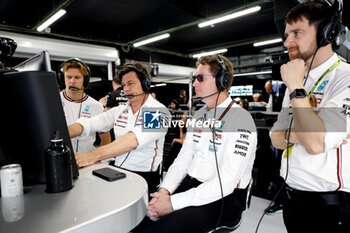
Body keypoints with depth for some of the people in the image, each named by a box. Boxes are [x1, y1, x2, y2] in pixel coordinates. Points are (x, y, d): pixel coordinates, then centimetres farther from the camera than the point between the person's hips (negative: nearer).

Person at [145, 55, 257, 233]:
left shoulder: (240, 120, -17)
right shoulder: (199, 115, 10)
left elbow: (225, 183, -23)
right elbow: (183, 159, 8)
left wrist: (174, 203, -23)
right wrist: (164, 190, -9)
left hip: (222, 198, -6)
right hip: (190, 185, 7)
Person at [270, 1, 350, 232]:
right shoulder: (298, 81, 8)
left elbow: (316, 143, -28)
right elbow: (275, 138, 7)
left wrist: (296, 87, -23)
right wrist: (294, 135, -15)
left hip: (329, 206, -6)